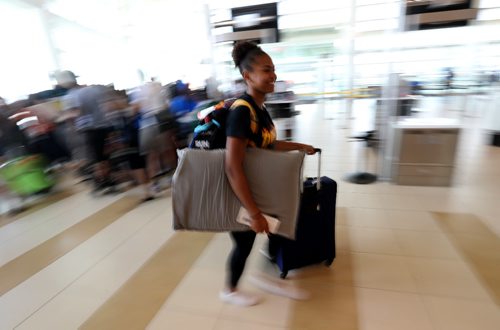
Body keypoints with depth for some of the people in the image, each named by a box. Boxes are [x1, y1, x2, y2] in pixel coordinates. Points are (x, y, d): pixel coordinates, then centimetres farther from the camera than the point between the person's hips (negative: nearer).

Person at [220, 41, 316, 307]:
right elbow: (233, 169, -32)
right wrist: (254, 213, -28)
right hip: (239, 195, -8)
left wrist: (300, 146, 16)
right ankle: (229, 291, 41)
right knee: (244, 244, 14)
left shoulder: (260, 107, 2)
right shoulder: (242, 111, -28)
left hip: (257, 188, 8)